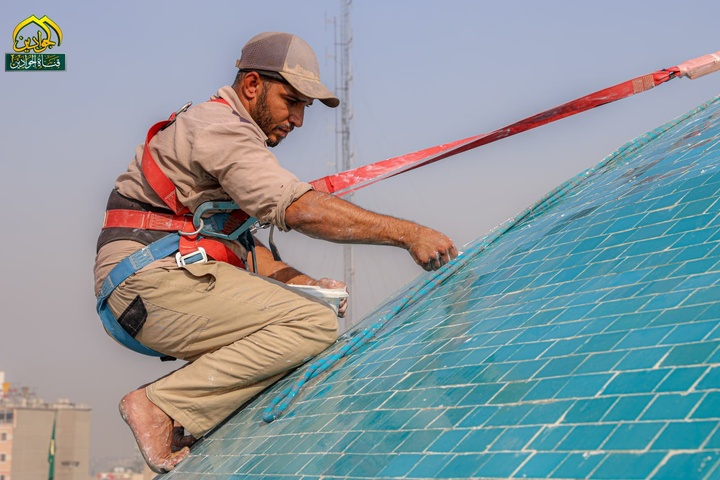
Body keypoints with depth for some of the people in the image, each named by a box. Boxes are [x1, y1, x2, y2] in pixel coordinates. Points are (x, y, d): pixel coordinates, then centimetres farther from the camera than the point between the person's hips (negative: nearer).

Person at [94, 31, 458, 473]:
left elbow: (241, 245, 24)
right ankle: (163, 407, -20)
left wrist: (302, 283, 8)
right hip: (155, 282, -10)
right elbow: (299, 208, -21)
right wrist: (407, 233, -21)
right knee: (315, 325, -20)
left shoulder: (227, 133, 27)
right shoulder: (219, 127, -7)